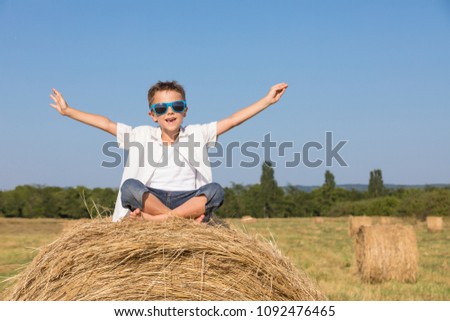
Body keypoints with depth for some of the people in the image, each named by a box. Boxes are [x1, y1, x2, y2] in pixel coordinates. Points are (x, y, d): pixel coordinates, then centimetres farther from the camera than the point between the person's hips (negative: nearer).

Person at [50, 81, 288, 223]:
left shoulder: (197, 134, 12)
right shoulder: (142, 135, 12)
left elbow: (232, 120, 7)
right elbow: (105, 124, 9)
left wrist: (267, 100, 1)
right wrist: (68, 111, 6)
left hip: (190, 200, 1)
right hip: (150, 198, 0)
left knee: (215, 190, -31)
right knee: (130, 186, -31)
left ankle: (153, 219, -36)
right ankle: (185, 220, -33)